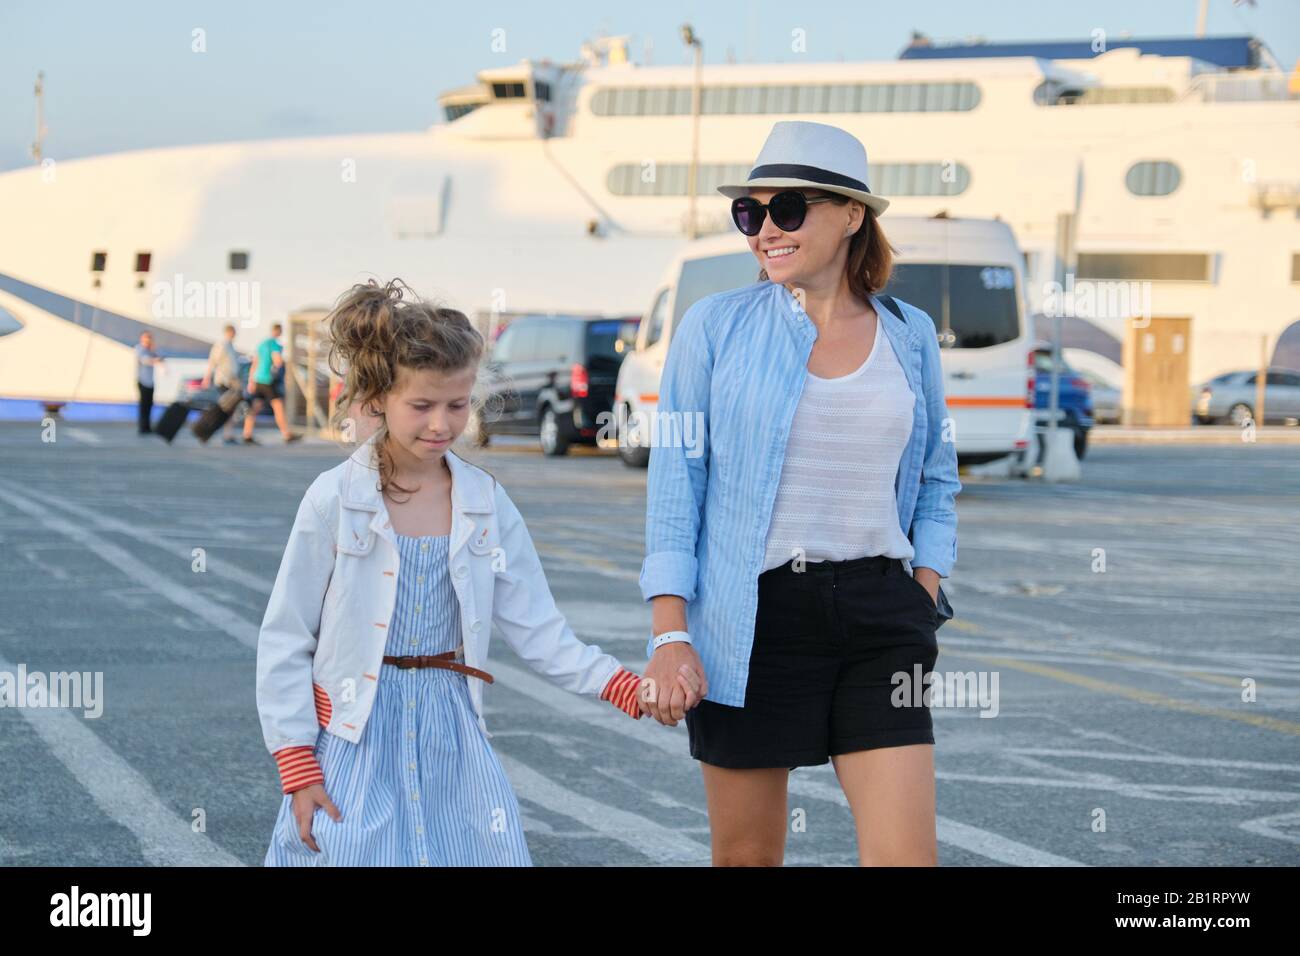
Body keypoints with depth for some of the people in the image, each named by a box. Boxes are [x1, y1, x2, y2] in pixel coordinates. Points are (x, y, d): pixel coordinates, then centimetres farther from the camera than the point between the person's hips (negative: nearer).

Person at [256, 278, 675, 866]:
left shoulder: (485, 503, 1)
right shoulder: (335, 500, -8)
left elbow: (537, 630, 2)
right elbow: (284, 642, -4)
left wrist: (624, 687, -12)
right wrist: (298, 768, -6)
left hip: (451, 743, 3)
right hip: (355, 742, -3)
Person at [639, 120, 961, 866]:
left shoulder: (910, 335, 7)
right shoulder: (717, 326, 0)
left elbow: (937, 482, 16)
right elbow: (675, 483, -2)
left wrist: (923, 609, 4)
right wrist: (670, 634, -9)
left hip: (877, 615, 2)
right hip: (752, 619, -2)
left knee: (906, 854, -7)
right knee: (746, 854, 6)